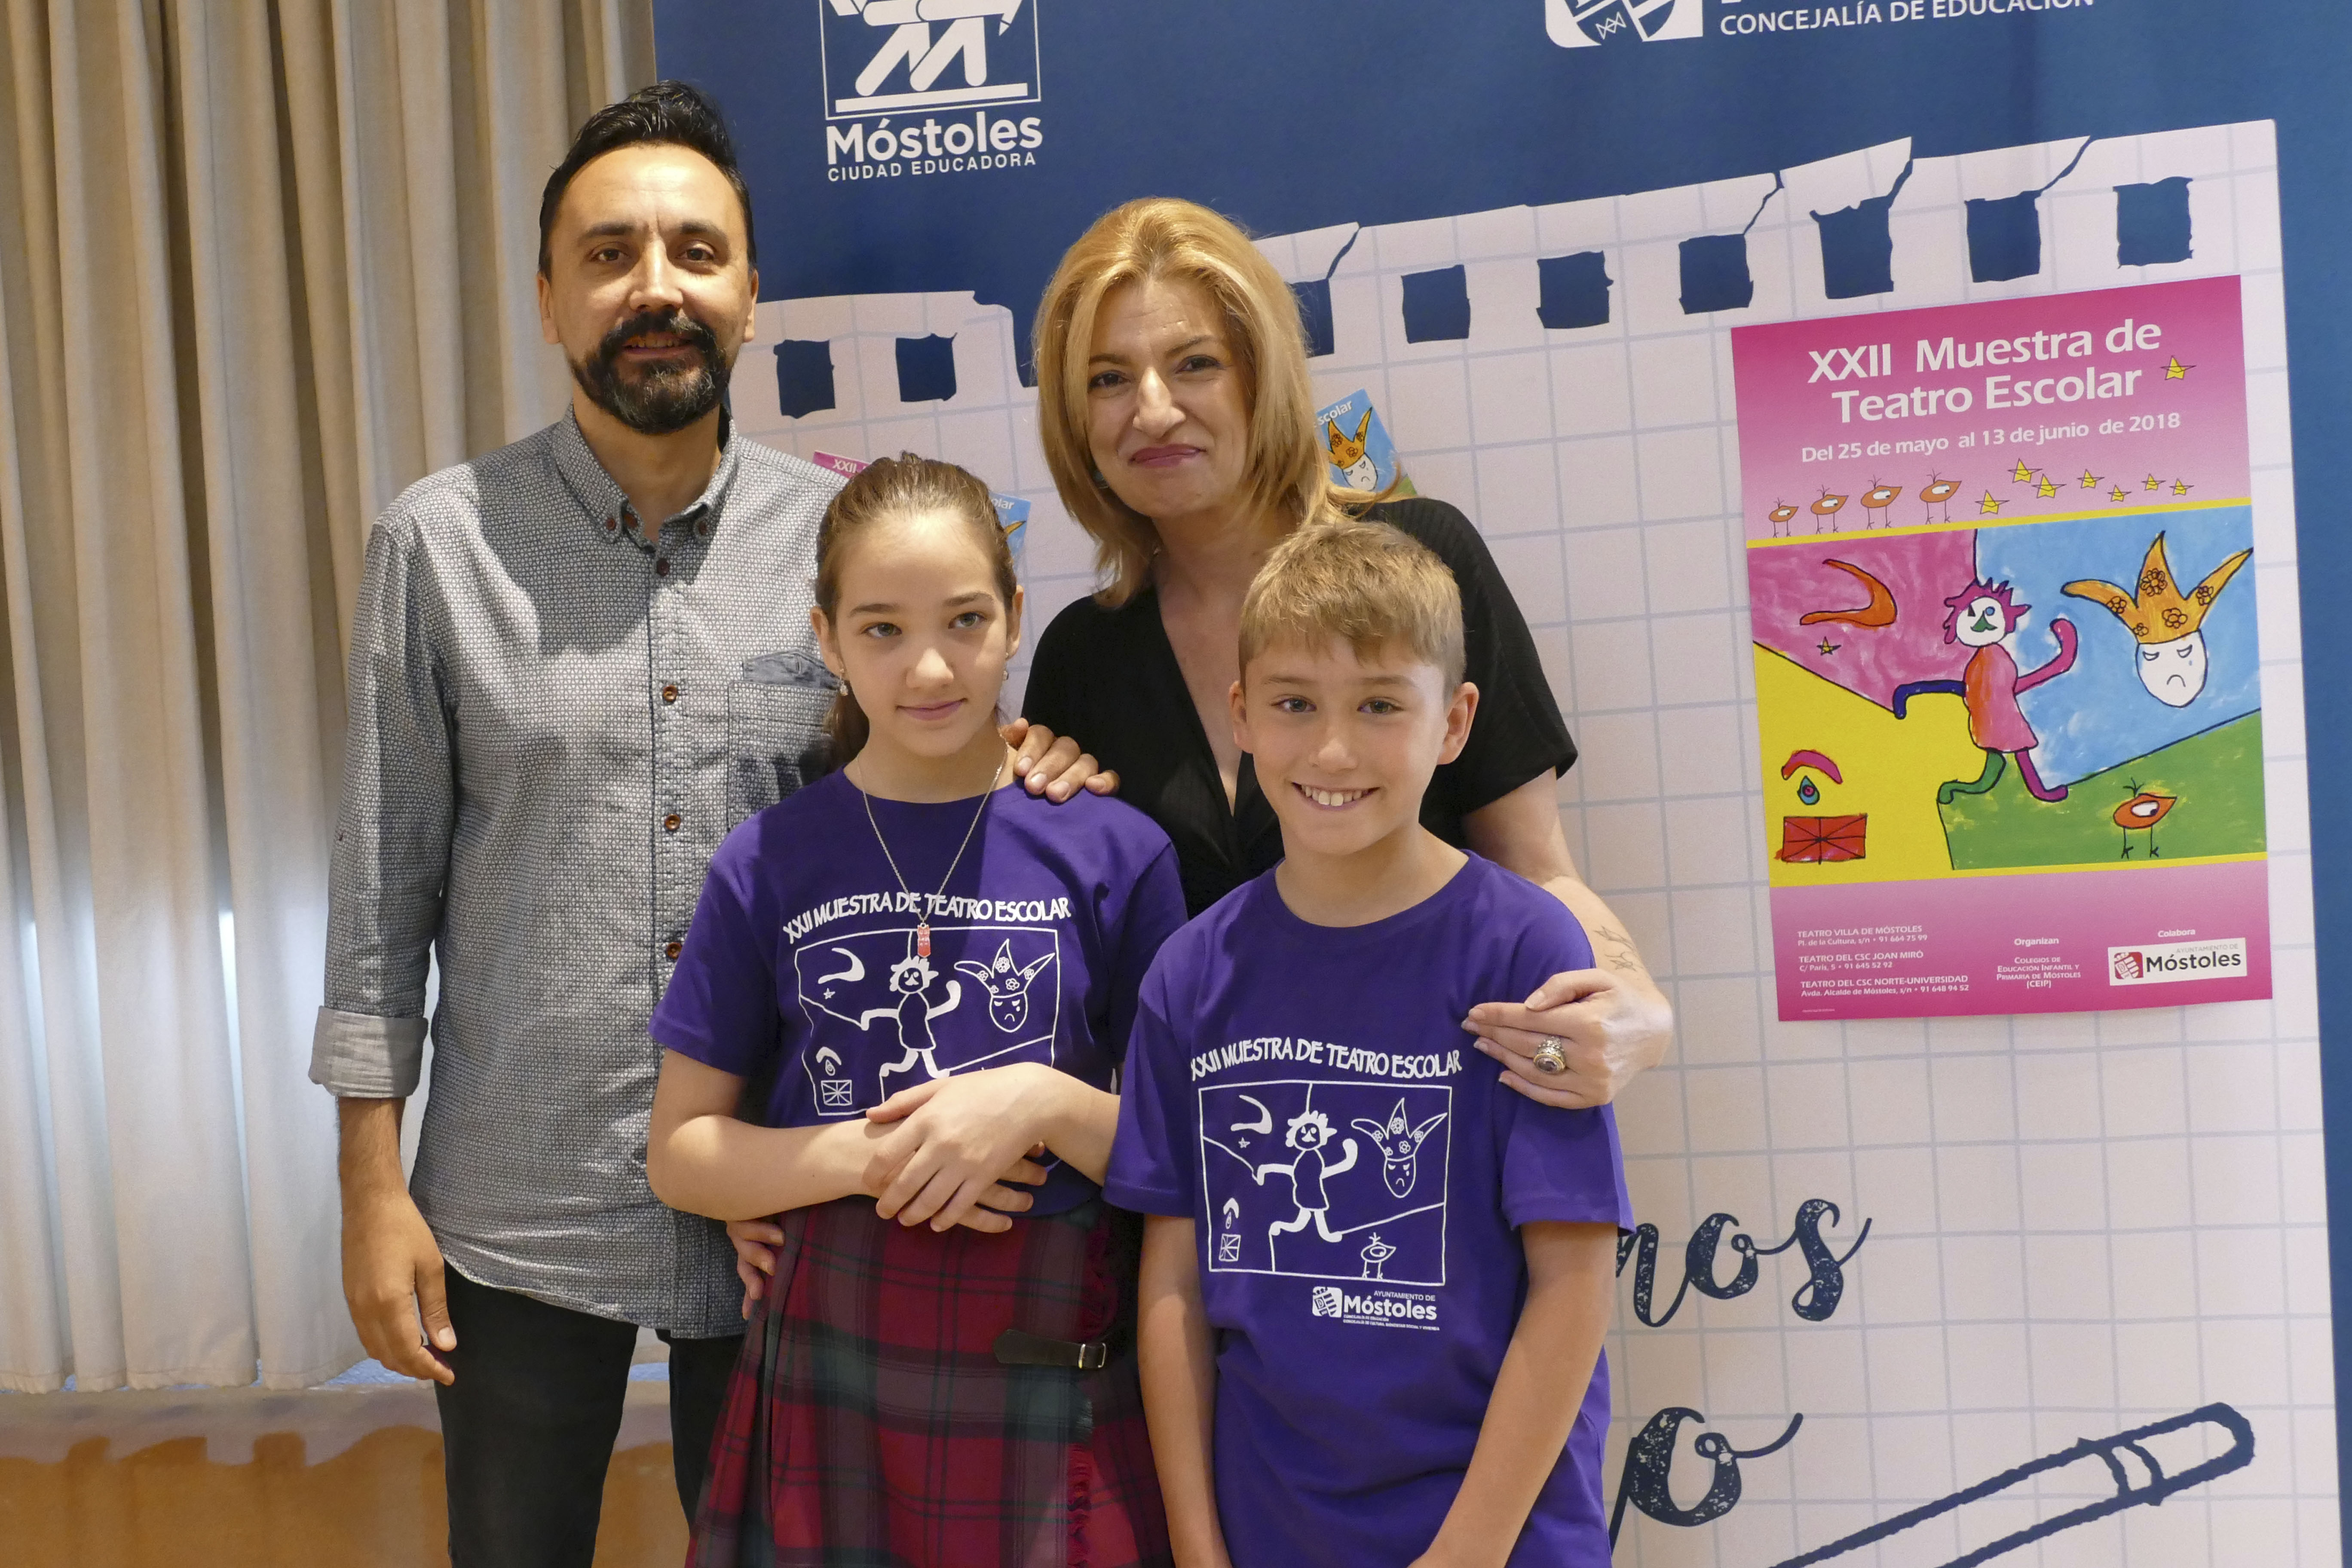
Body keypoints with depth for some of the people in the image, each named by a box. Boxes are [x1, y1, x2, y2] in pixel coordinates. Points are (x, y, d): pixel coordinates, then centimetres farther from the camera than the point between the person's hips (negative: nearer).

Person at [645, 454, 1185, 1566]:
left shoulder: (1115, 852, -4)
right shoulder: (767, 866, -1)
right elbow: (679, 1156, 3)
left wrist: (1048, 1106, -18)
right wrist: (868, 1156, -13)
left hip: (1063, 1382, 0)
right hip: (836, 1368, 1)